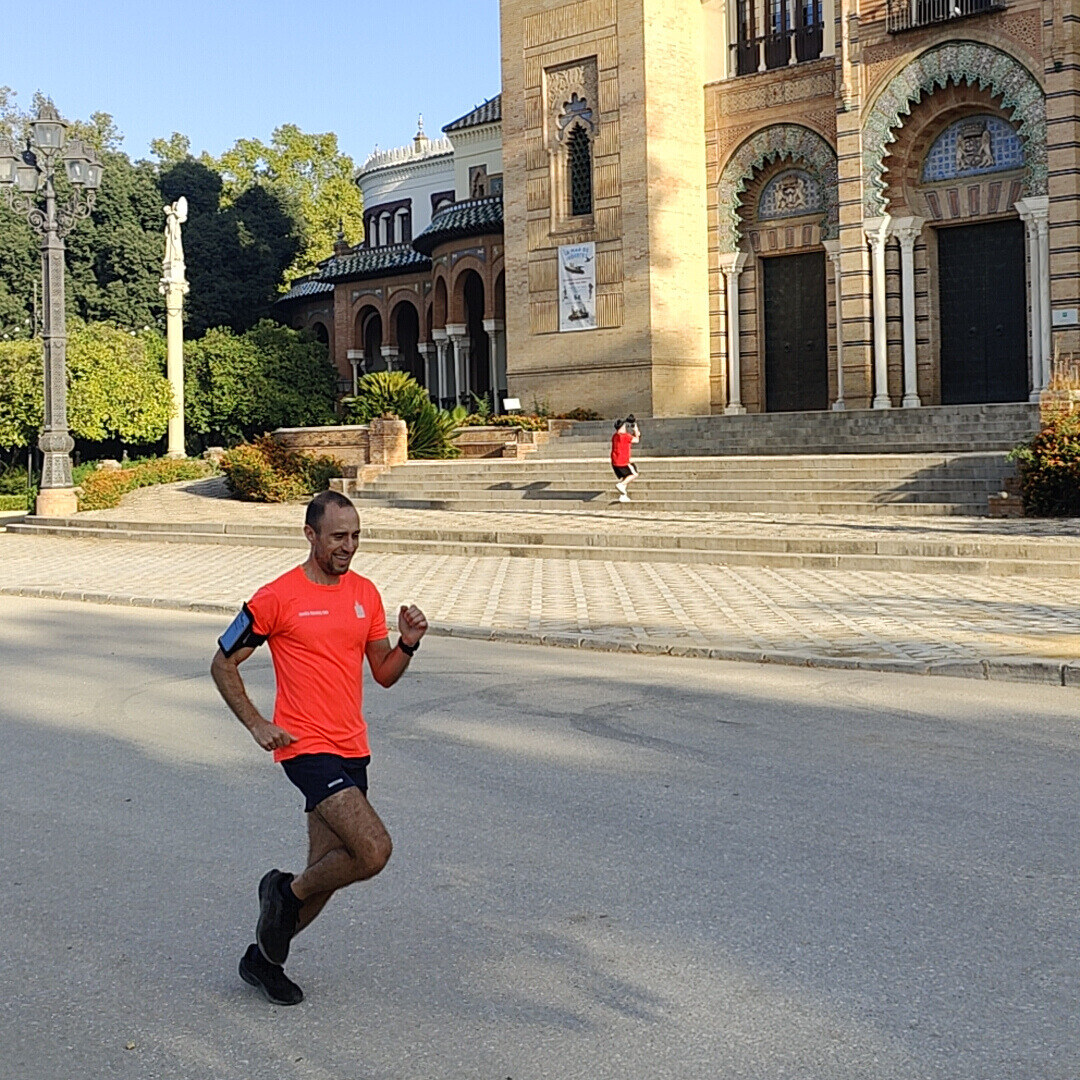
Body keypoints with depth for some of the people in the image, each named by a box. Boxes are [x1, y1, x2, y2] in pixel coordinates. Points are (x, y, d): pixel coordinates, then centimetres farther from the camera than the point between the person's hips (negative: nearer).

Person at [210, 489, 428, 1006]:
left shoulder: (365, 593, 9)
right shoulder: (276, 599, -9)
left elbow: (384, 674, 13)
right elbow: (223, 663, 0)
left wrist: (407, 643, -7)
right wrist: (257, 724, -10)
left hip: (352, 749, 7)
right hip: (307, 748, -6)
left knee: (325, 873, 11)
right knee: (374, 850, -20)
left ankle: (263, 958, 33)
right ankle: (286, 892, 7)